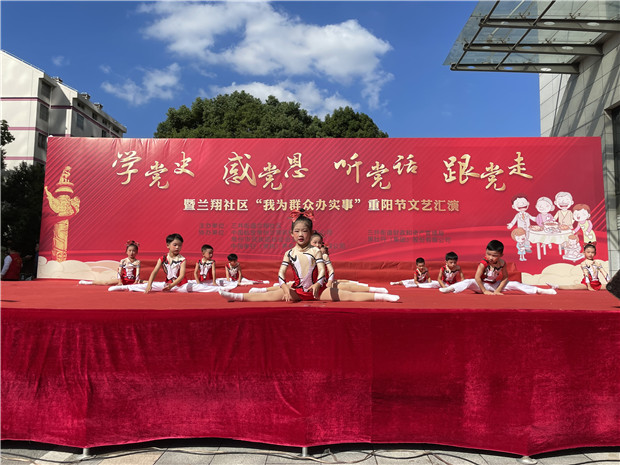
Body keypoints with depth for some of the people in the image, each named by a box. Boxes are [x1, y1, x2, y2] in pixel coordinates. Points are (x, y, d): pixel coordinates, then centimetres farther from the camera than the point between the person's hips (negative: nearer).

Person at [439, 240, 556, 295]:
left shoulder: (502, 264, -10)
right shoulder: (483, 263, -21)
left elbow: (505, 278, -3)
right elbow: (477, 277, -25)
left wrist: (498, 290, -12)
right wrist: (484, 291, -24)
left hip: (495, 285, 4)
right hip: (482, 285, -4)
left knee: (514, 285, -6)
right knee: (469, 282, -32)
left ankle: (538, 290, 0)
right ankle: (449, 288, -46)